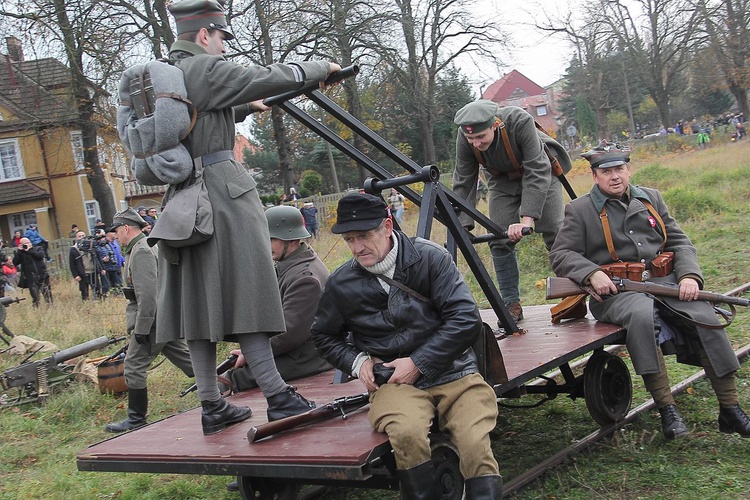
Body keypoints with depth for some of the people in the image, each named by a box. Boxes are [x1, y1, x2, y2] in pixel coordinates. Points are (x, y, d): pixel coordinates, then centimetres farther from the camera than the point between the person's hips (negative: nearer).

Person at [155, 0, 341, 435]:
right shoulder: (206, 69, -9)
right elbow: (271, 78, -8)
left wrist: (244, 110, 37)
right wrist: (321, 68, 6)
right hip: (223, 189, -8)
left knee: (201, 299, 8)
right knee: (243, 294, -7)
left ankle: (213, 407, 12)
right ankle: (278, 398, -4)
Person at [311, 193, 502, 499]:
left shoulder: (430, 258, -3)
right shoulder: (341, 284, 4)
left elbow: (466, 320, -7)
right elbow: (324, 336, 23)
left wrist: (418, 363, -10)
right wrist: (357, 361, 4)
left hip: (453, 373, 0)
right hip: (395, 382, 1)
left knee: (476, 448, -27)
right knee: (406, 432, -33)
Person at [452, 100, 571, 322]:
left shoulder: (521, 122, -38)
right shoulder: (464, 138, -27)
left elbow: (537, 173, -38)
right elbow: (463, 184, -18)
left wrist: (527, 219, -46)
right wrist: (463, 226, -27)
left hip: (540, 175, -3)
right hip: (503, 181, 3)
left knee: (556, 236, -9)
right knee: (500, 241, -7)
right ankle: (511, 304, 3)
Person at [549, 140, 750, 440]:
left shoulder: (651, 199, 20)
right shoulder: (580, 210, 9)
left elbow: (679, 242, 16)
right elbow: (560, 254, 3)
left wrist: (689, 275, -3)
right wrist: (592, 273, -16)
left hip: (664, 281, 4)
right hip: (615, 291, -4)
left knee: (707, 318, -21)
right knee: (642, 314, -37)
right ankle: (666, 408, -32)